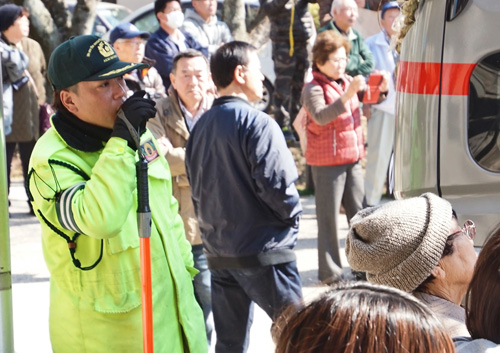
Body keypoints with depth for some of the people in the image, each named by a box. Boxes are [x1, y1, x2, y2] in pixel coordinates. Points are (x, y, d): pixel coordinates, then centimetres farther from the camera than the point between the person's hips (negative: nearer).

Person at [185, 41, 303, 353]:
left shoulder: (201, 126, 9)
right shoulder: (257, 124, -14)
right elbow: (277, 184, -20)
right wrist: (292, 217, -2)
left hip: (218, 251, 7)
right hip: (263, 251, -7)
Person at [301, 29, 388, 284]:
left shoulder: (347, 82, 12)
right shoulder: (313, 89, -10)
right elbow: (320, 117, -26)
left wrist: (381, 89, -9)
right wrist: (346, 96, -36)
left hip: (353, 160, 7)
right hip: (326, 162, -7)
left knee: (359, 213, 11)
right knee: (329, 216, -2)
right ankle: (329, 270, 3)